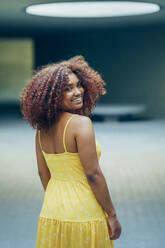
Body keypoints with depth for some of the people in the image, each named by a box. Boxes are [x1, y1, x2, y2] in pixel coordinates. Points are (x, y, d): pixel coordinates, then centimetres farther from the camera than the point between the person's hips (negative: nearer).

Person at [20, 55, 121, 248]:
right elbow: (93, 174, -19)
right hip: (84, 215, -7)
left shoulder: (42, 127, 3)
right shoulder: (81, 123, -18)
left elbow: (43, 173, 11)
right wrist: (112, 215, -11)